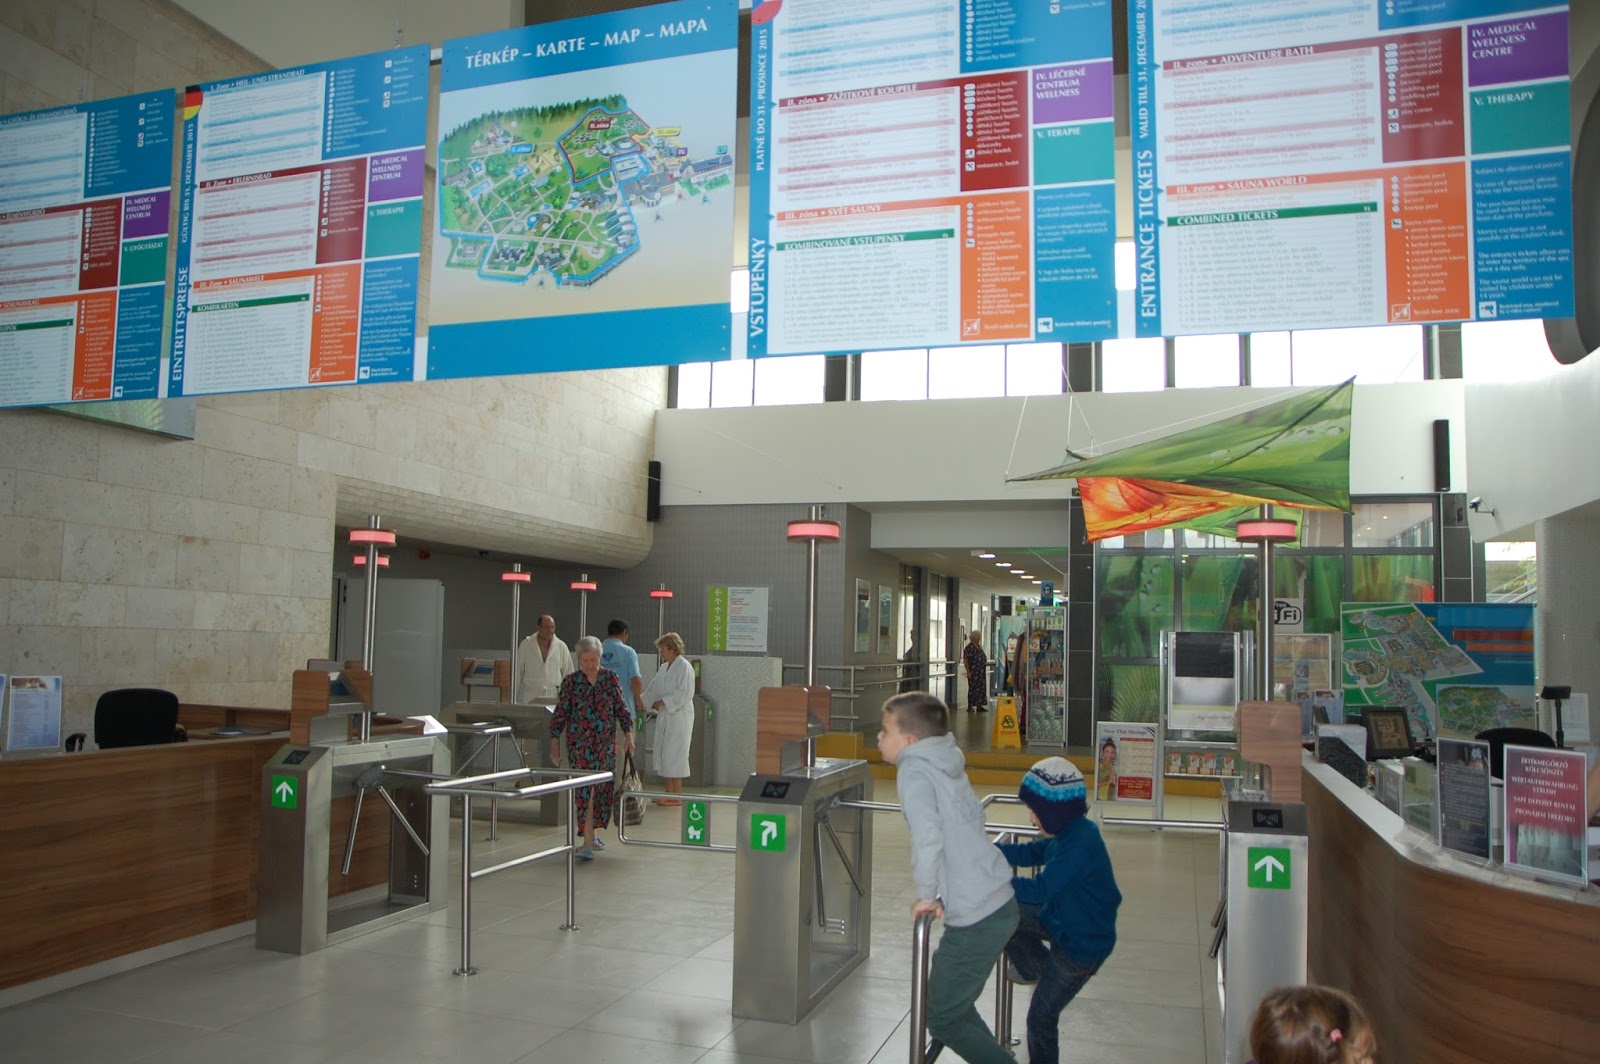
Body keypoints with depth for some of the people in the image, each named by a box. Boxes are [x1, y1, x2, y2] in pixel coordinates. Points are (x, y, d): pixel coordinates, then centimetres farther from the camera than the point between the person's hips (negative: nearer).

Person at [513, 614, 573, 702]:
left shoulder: (561, 647, 5)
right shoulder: (526, 645, 4)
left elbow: (568, 673, 10)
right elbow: (518, 672, 7)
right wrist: (513, 695, 7)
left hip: (553, 697, 0)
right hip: (530, 697, 0)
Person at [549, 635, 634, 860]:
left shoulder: (610, 678, 4)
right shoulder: (571, 682, -1)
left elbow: (621, 708, 6)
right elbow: (560, 713, 1)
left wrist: (628, 734, -4)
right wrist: (555, 743, -1)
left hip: (606, 744, 3)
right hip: (580, 744, -3)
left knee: (603, 789, 9)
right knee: (586, 790, -9)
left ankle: (590, 834, 26)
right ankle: (588, 843, -10)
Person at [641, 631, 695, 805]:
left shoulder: (685, 667, -12)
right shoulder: (664, 668, 15)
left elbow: (686, 693, -18)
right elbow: (652, 688, 20)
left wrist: (663, 702, -18)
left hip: (679, 717, -9)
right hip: (664, 717, 9)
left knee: (674, 754, -7)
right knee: (663, 753, 10)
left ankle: (677, 795, -1)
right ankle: (669, 793, 19)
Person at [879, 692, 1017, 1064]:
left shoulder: (915, 771, -14)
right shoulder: (949, 765, 10)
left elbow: (928, 839, -28)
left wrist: (926, 895, -14)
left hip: (975, 919, -8)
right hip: (1001, 902, 8)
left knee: (944, 1020, 8)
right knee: (952, 1001, 24)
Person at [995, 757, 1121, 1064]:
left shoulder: (1079, 845, -32)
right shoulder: (1069, 832, -3)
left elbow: (1040, 889, -35)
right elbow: (1029, 853, 6)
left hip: (1083, 945, -9)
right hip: (1063, 919, 9)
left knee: (1041, 1017, 2)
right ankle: (1033, 967, 25)